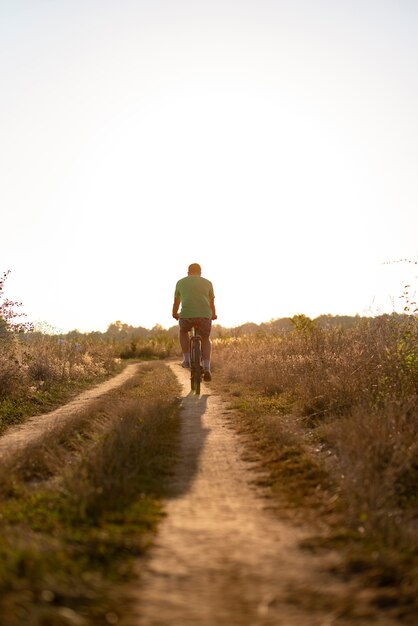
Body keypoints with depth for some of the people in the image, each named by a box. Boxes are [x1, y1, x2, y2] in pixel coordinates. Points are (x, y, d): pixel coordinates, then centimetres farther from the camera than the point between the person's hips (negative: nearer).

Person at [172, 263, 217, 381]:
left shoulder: (181, 282, 20)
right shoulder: (207, 283, 20)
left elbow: (176, 302, 30)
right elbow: (212, 303, 27)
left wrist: (175, 314, 50)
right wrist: (213, 315, 47)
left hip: (186, 315, 0)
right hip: (205, 315, 0)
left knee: (183, 331, 31)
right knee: (206, 339, 23)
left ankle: (187, 360, 21)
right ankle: (207, 369, 7)